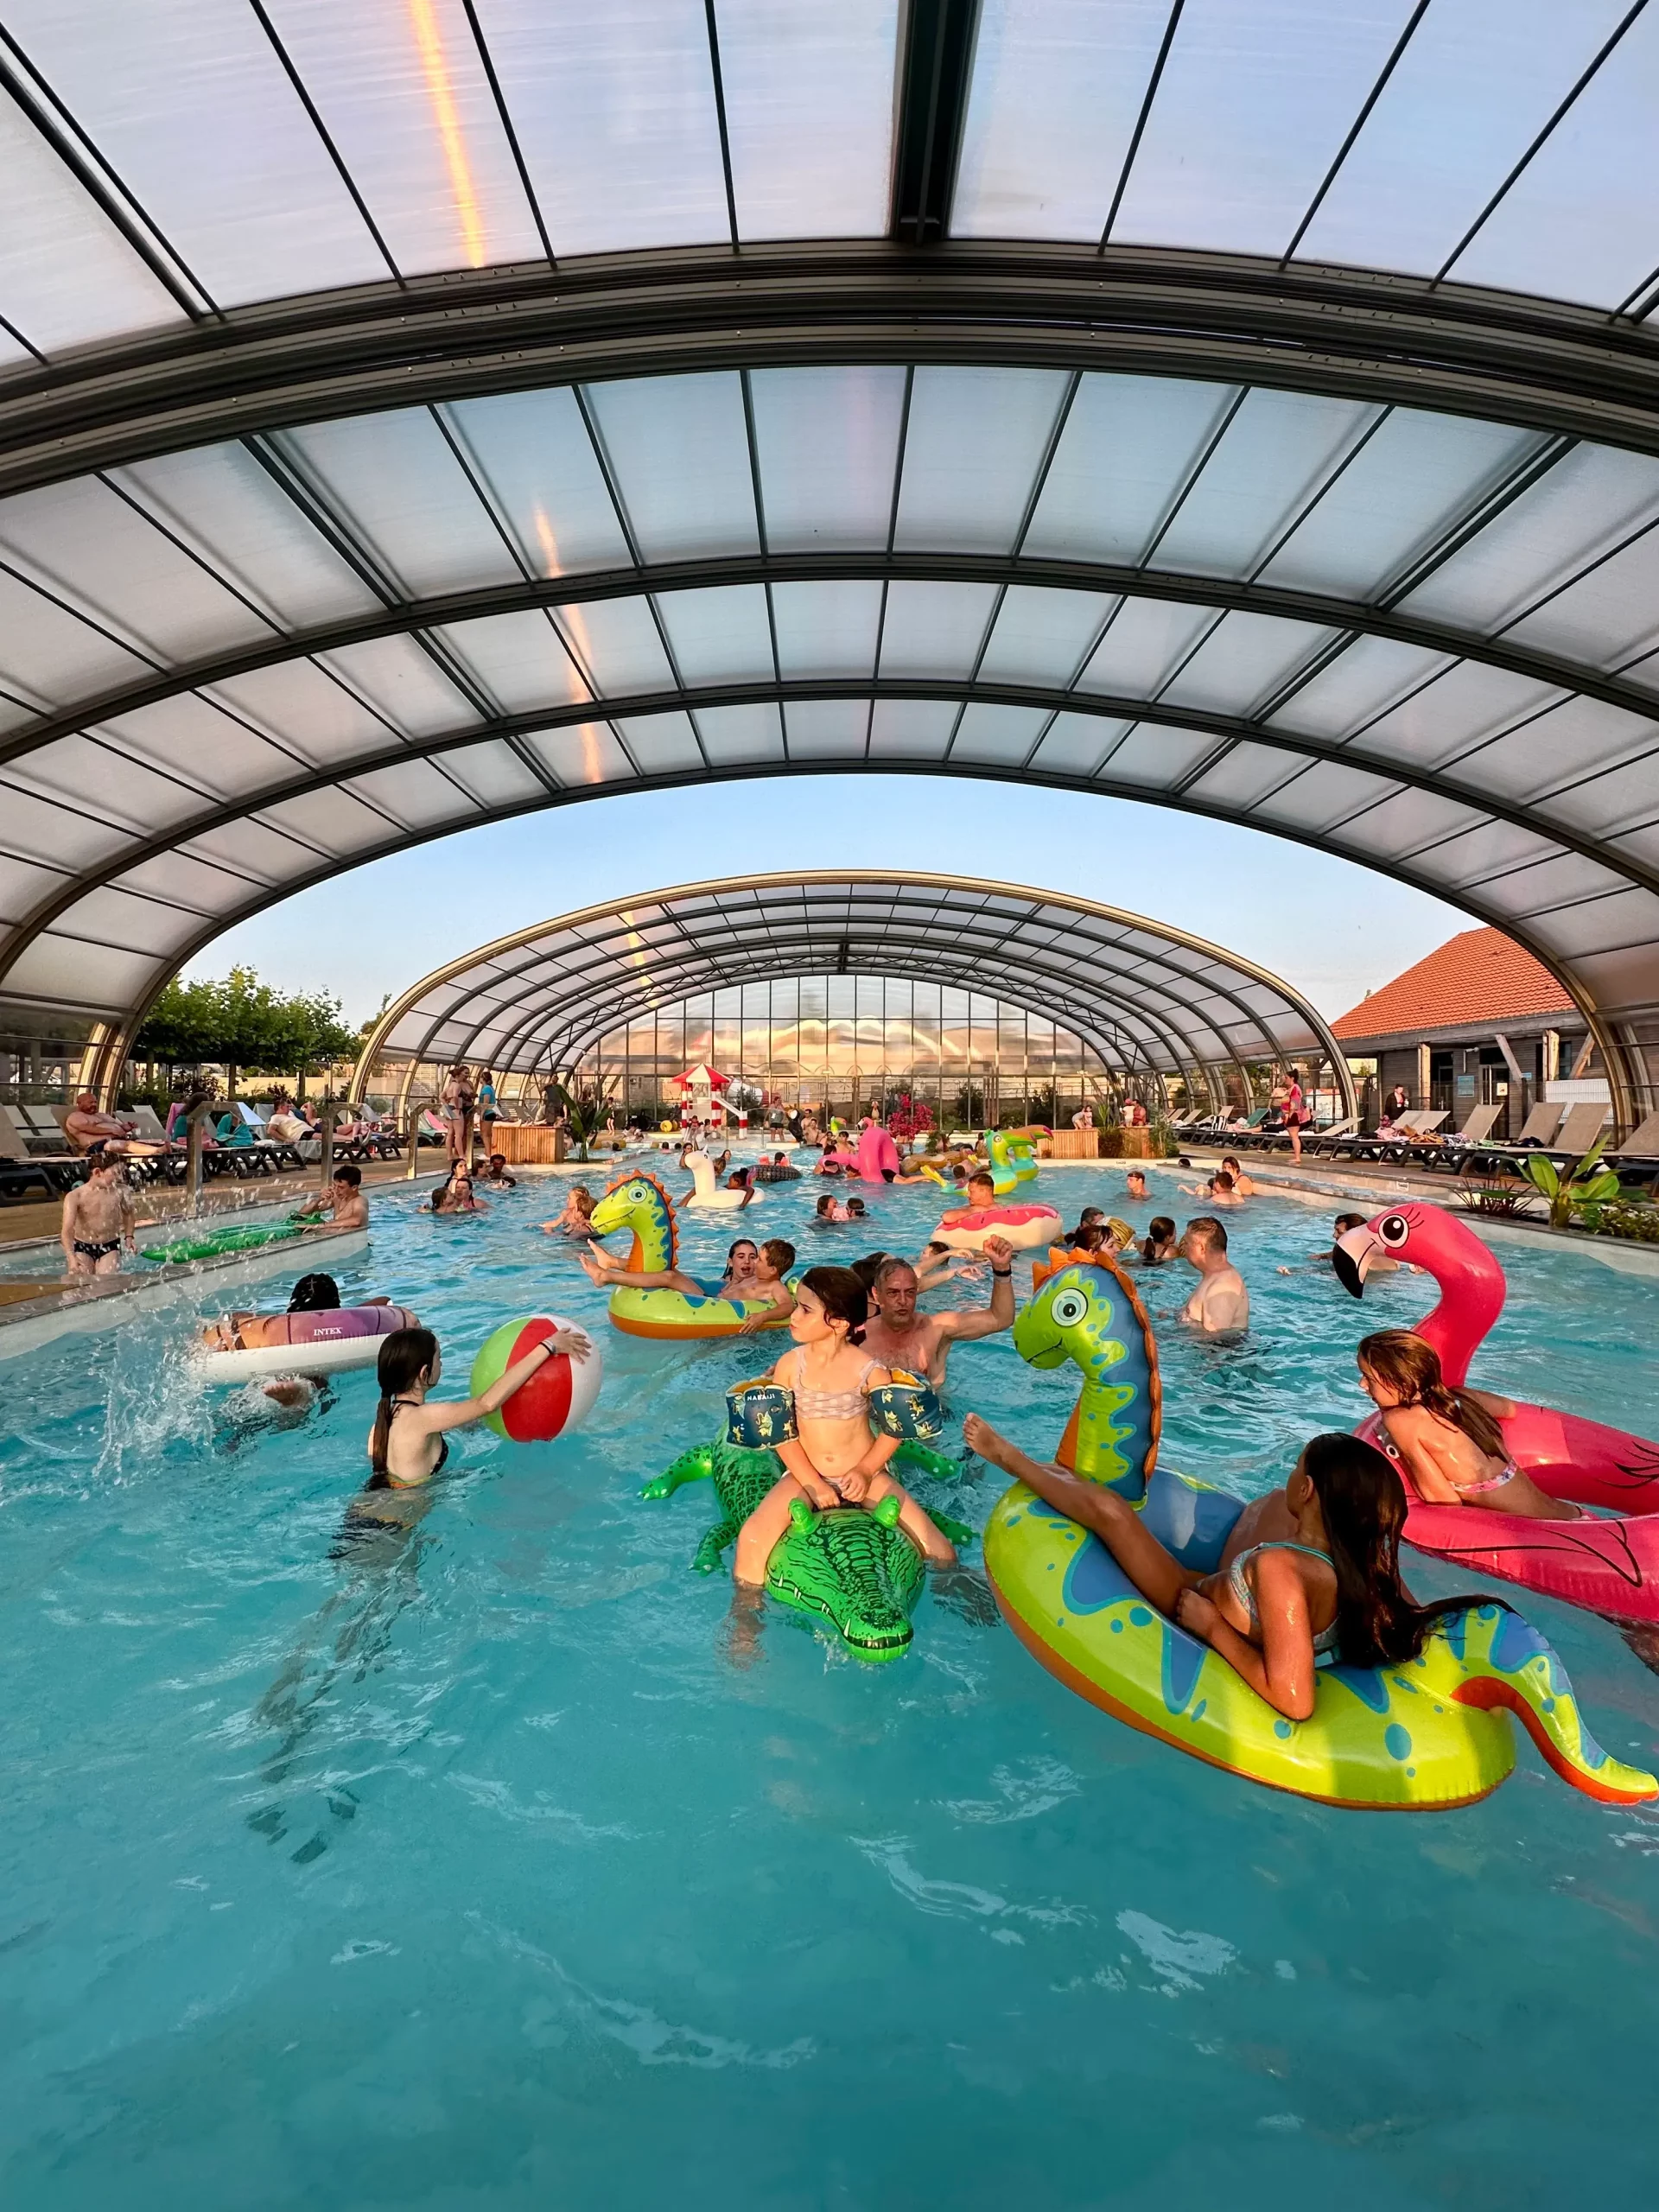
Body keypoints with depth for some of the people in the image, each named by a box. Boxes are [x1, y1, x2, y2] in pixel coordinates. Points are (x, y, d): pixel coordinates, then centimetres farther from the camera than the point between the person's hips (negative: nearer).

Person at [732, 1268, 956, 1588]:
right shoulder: (789, 1364, -11)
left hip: (864, 1474, -1)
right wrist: (812, 1483, -13)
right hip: (806, 1474, 1)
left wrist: (865, 1471, -14)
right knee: (752, 1538, -23)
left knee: (938, 1550, -10)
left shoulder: (869, 1370, -15)